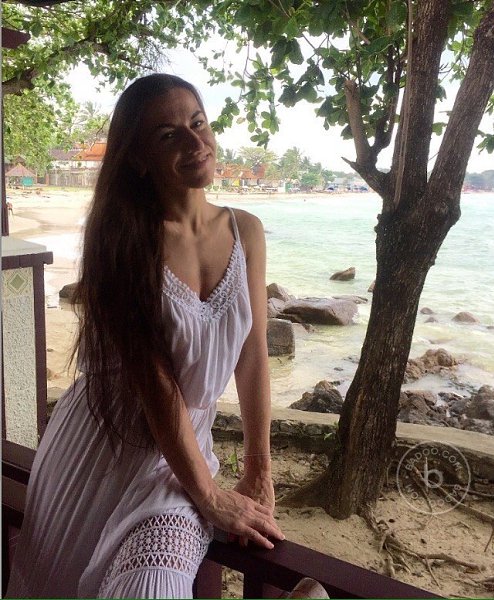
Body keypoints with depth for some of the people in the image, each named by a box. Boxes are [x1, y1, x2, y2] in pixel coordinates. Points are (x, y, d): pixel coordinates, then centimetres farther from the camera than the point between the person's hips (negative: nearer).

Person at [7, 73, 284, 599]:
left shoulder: (245, 231, -3)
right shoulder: (123, 238, -15)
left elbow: (252, 355, -1)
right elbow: (153, 378, -19)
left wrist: (258, 474, 2)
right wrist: (210, 496, -15)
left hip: (183, 449, 2)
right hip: (99, 449, -2)